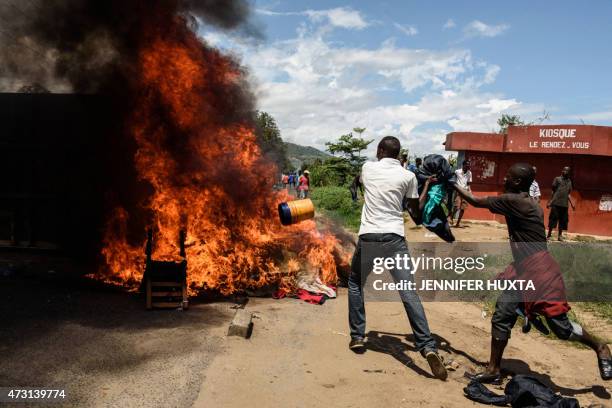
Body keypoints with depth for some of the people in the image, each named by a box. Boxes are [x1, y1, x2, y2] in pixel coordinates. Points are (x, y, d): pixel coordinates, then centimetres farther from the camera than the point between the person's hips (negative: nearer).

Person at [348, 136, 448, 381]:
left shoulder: (368, 168, 8)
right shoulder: (408, 176, 5)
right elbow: (416, 215, 11)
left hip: (368, 236, 1)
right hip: (394, 238, 0)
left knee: (355, 284, 21)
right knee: (408, 291, -2)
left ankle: (357, 337, 22)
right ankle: (428, 346, -10)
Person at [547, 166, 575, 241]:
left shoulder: (569, 181, 17)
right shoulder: (557, 179, 4)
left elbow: (568, 194, 21)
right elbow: (553, 191, 2)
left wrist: (572, 204, 13)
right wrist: (549, 202, -4)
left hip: (564, 204, 4)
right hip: (556, 203, -4)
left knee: (563, 220, 5)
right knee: (553, 219, -4)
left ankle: (560, 235, 13)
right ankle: (549, 235, 1)